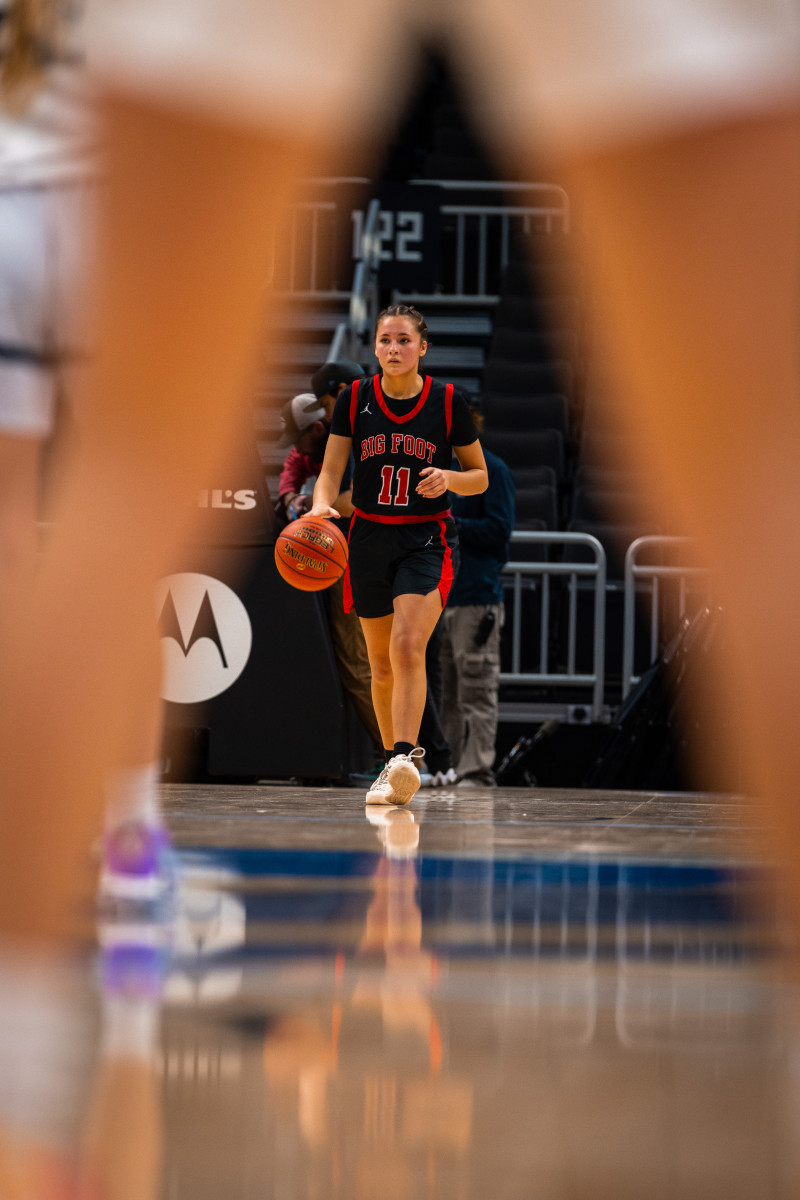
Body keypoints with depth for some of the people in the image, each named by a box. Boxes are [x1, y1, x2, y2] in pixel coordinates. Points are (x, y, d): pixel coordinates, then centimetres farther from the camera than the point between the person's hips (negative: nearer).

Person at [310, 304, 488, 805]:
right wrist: (321, 505, -23)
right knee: (381, 660, 11)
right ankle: (396, 754, 29)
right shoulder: (355, 399, 0)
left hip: (427, 540, -3)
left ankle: (403, 762, -31)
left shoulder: (448, 401, -4)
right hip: (370, 537, 3)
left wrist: (447, 478, -17)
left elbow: (480, 477, 5)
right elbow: (331, 471, -2)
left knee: (408, 647, -22)